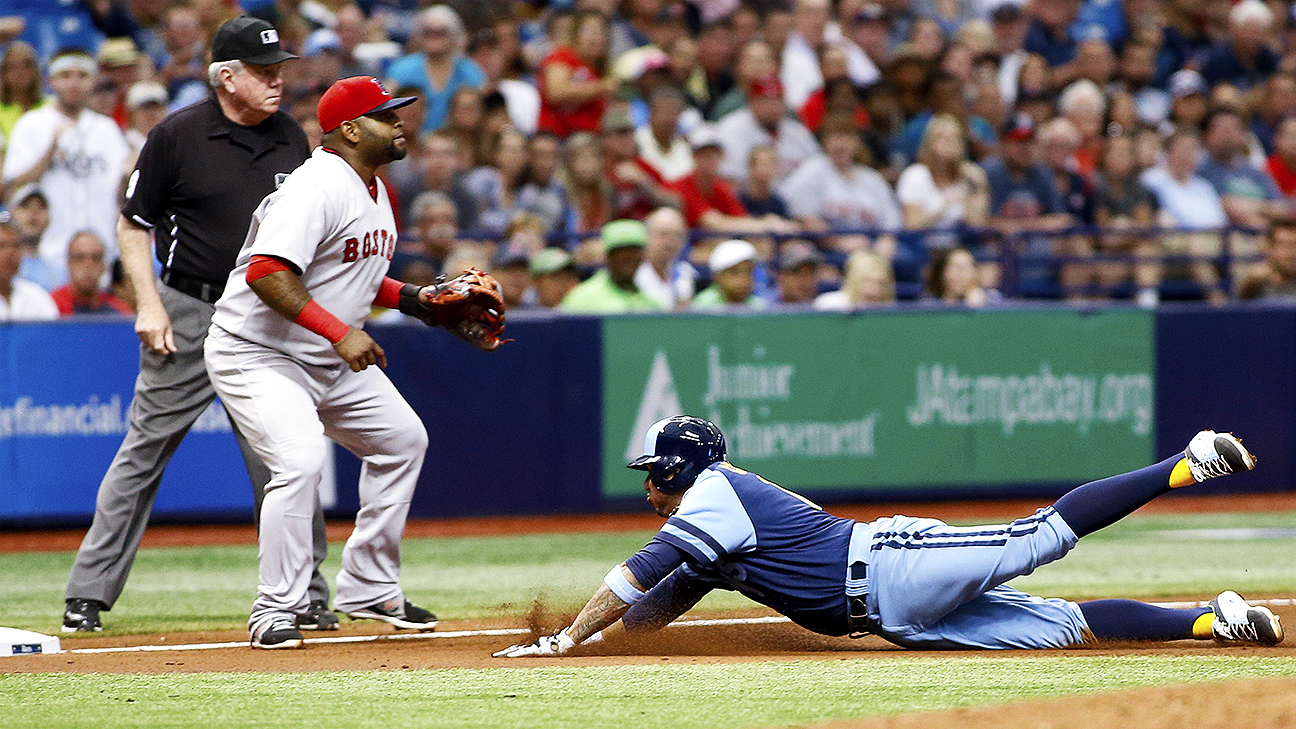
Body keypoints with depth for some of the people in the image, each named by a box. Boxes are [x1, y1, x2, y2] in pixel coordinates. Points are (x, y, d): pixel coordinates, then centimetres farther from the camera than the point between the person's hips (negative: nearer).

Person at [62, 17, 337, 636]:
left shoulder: (291, 139, 6)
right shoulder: (178, 136, -8)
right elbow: (132, 225, -1)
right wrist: (149, 305, -10)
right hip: (187, 315, -3)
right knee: (144, 452, 1)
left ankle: (305, 596, 9)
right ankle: (88, 595, 7)